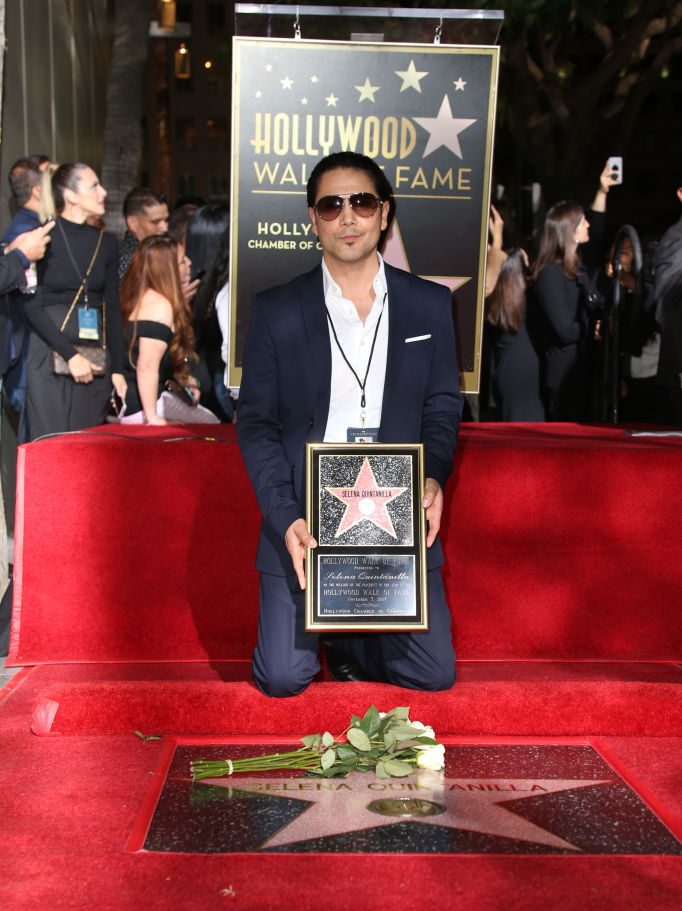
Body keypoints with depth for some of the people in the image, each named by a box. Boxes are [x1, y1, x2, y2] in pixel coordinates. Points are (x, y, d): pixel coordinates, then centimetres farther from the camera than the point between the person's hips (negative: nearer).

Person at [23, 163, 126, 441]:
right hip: (50, 355, -4)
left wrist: (117, 368, 5)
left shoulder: (106, 242, 12)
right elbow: (32, 306, -8)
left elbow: (112, 309, 12)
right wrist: (70, 355, -14)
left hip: (95, 358, 4)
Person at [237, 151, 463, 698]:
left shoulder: (430, 305, 4)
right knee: (282, 679, -6)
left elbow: (443, 407, 9)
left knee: (435, 673, -2)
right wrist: (285, 518, -14)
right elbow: (256, 423, -1)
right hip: (305, 516, -1)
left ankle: (350, 640, 29)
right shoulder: (276, 311, -1)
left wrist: (433, 478, -12)